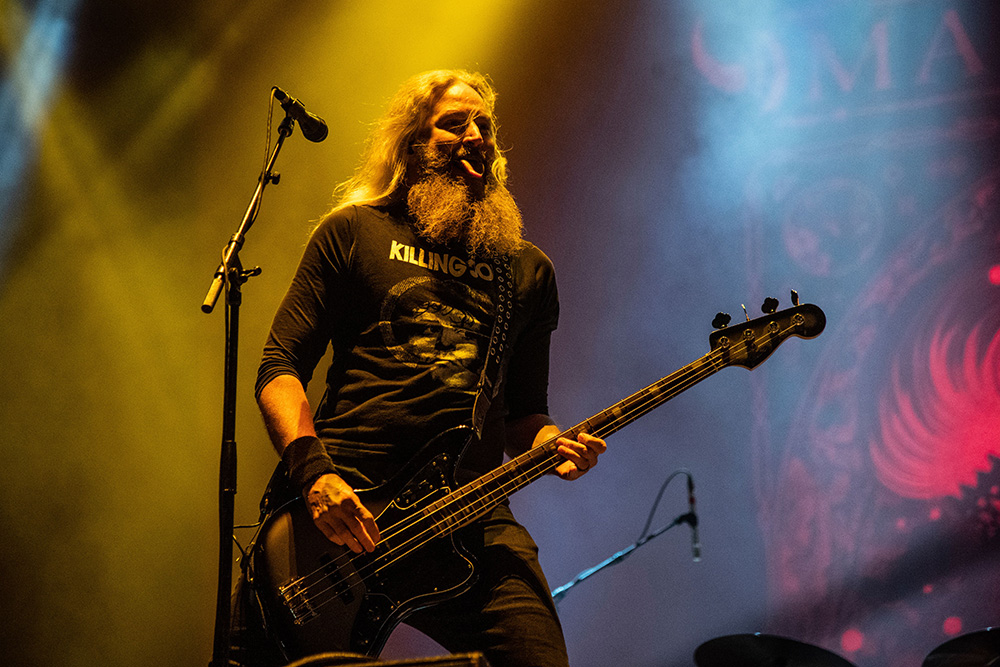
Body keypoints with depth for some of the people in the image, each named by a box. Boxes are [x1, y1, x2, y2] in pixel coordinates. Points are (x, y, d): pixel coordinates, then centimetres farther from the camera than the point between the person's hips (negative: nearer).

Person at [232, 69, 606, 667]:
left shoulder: (528, 270, 22)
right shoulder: (354, 231, 12)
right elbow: (280, 367, 5)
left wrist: (555, 449, -1)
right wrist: (314, 471, -12)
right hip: (343, 497, -2)